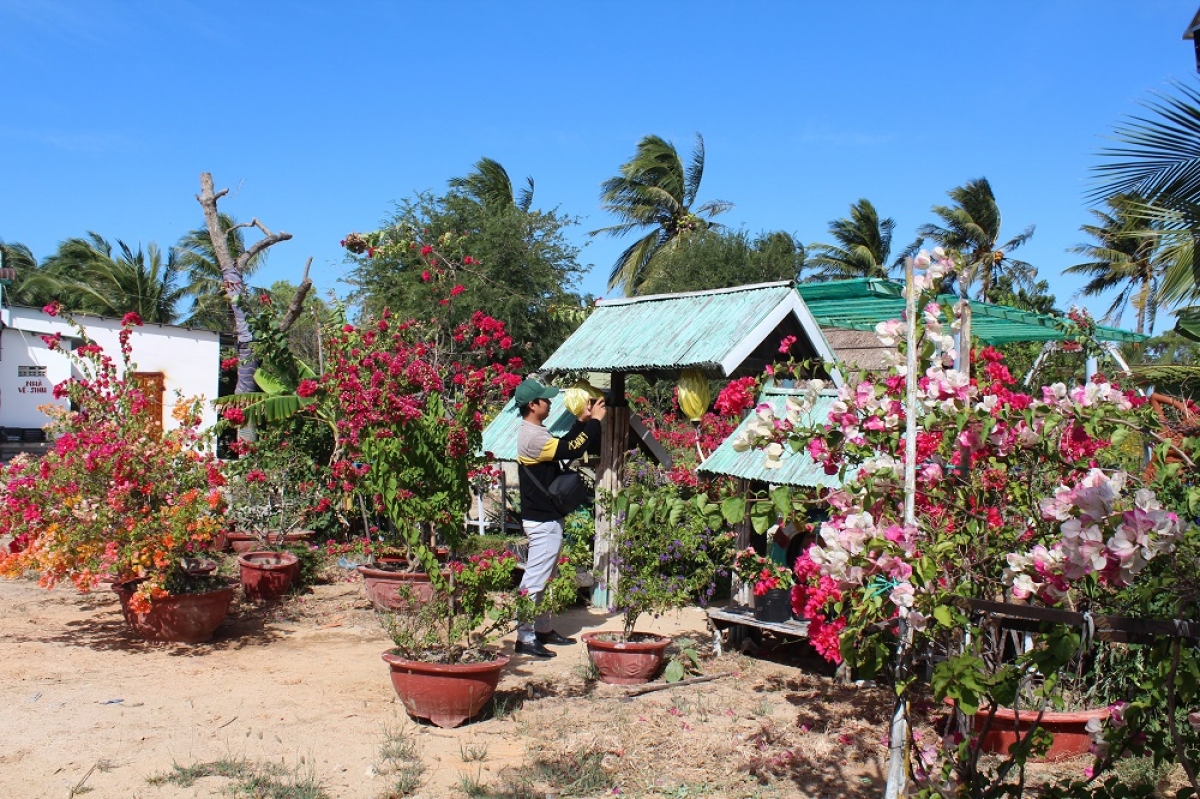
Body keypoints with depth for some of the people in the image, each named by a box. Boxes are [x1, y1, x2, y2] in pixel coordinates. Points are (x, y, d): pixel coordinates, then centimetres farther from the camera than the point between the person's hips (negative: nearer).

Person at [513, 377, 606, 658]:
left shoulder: (535, 433, 12)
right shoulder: (532, 437, -21)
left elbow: (563, 444, 20)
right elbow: (571, 450, -25)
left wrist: (582, 421, 13)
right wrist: (594, 421, -16)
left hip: (547, 516, 11)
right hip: (542, 520, -11)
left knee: (545, 577, 18)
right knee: (535, 579, -7)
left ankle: (543, 629, 27)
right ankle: (525, 637, -3)